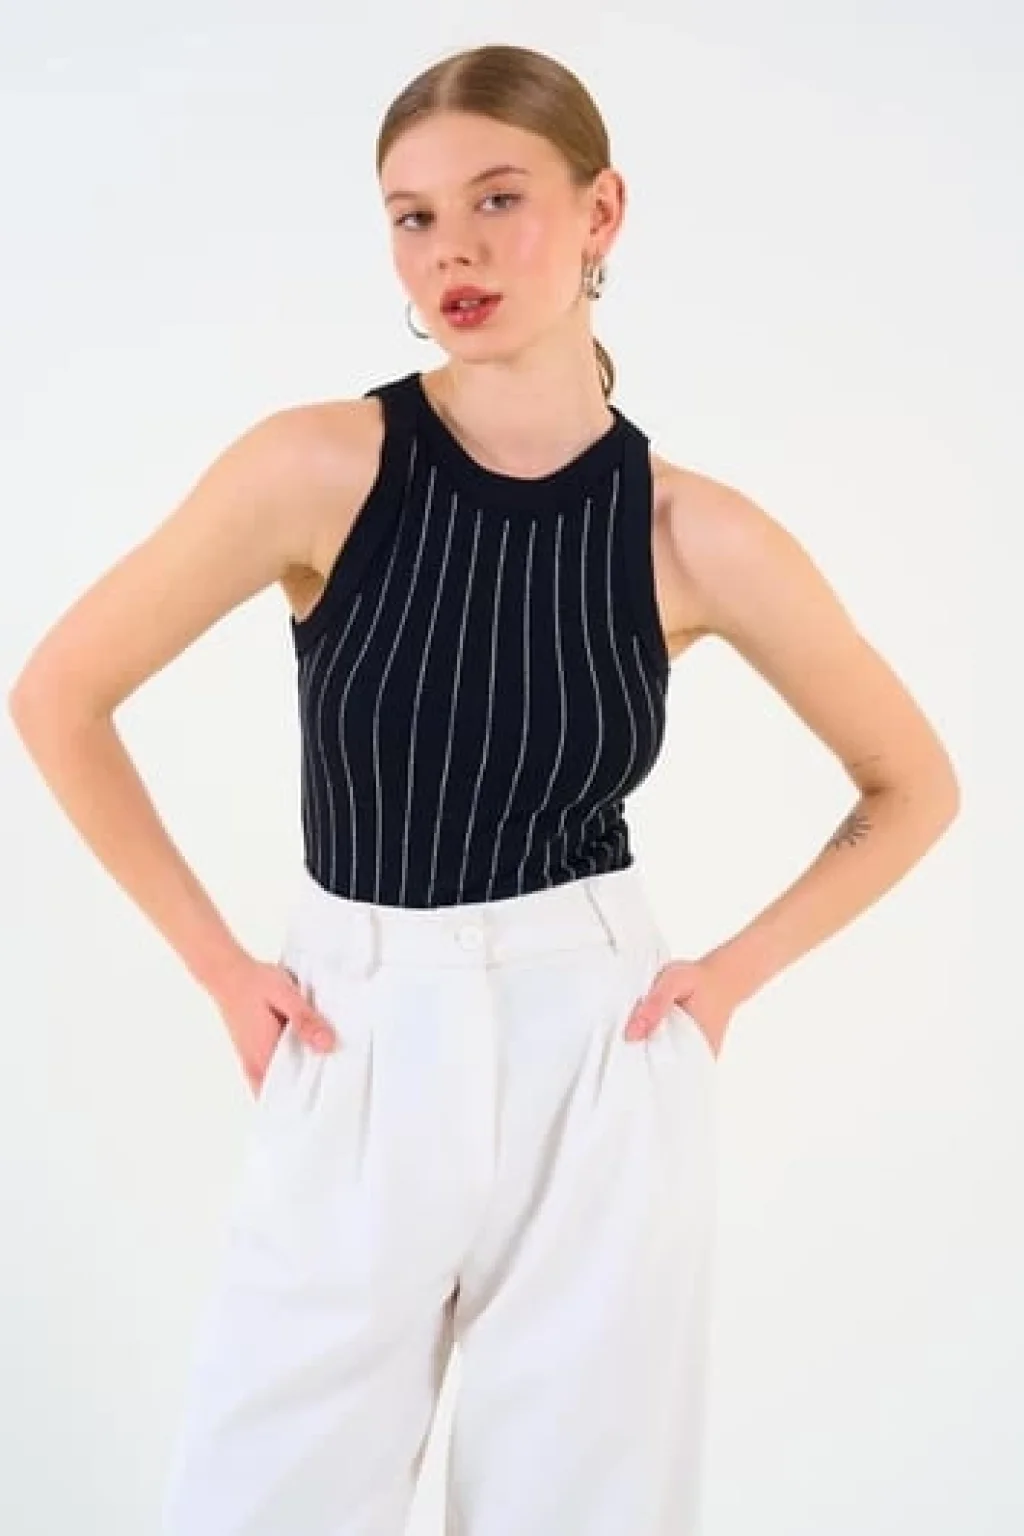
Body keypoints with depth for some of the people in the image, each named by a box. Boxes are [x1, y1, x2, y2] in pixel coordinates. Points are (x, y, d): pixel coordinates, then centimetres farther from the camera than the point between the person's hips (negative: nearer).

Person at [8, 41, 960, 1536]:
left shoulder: (698, 536, -5)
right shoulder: (321, 468, -9)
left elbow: (915, 789, 9)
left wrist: (732, 973, 1)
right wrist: (220, 968, -1)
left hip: (601, 1065, 1)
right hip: (360, 1065, 0)